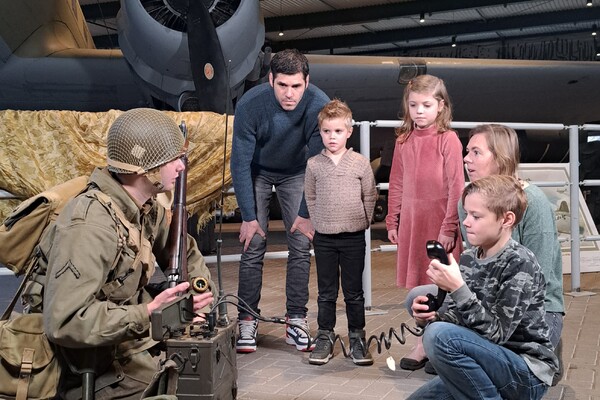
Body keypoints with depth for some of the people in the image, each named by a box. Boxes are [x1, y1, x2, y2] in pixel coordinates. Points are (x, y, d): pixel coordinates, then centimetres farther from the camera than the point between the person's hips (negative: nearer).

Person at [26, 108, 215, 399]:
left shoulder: (148, 209, -1)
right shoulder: (91, 225, -28)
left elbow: (184, 251, 17)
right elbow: (65, 322, -33)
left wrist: (199, 296, 2)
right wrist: (148, 313, -32)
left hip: (128, 341, 8)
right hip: (92, 370, -8)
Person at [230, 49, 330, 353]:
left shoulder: (319, 105, -30)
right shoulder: (250, 105, -32)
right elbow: (241, 163, -23)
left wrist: (306, 213, -18)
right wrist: (248, 216, -21)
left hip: (295, 173, 1)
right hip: (257, 172, -1)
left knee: (301, 246, -5)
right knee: (253, 246, -7)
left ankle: (296, 321, 4)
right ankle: (247, 321, 3)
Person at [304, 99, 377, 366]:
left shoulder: (361, 163, -2)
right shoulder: (314, 165, 1)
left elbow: (370, 197, 5)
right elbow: (310, 198, 10)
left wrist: (361, 222, 1)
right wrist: (320, 223, 5)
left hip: (353, 237, -1)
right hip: (324, 239, 1)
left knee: (354, 292, 7)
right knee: (326, 292, 9)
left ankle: (357, 337, 19)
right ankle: (325, 337, 19)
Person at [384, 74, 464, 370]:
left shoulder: (448, 140, -9)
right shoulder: (404, 140, 6)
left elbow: (456, 187, -10)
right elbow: (396, 184, 11)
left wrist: (449, 228, -12)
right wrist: (392, 221, 9)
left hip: (439, 222, -5)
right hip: (411, 221, 5)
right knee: (418, 284, 10)